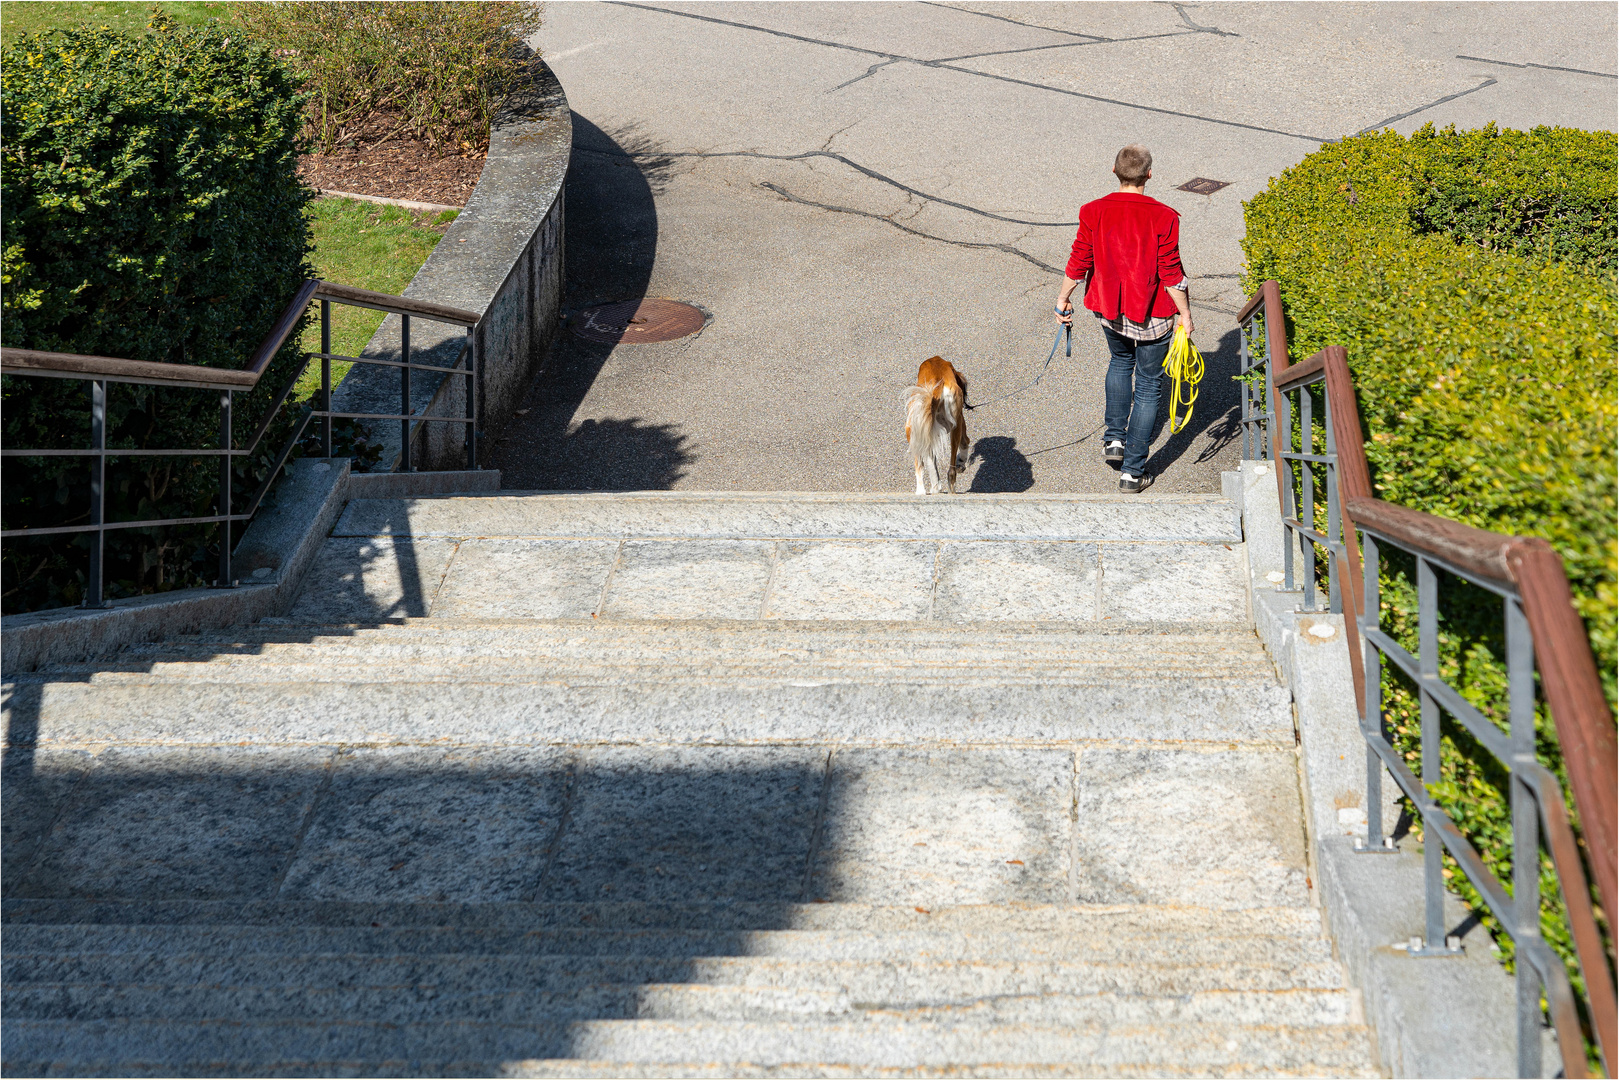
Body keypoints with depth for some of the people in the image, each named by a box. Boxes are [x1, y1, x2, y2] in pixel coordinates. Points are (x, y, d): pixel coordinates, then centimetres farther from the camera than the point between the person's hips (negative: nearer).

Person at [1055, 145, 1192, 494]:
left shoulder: (1093, 212, -10)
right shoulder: (1163, 217, -18)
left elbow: (1078, 264, -4)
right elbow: (1171, 274, -14)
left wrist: (1063, 299, 11)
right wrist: (1185, 314, -2)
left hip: (1108, 311, 3)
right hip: (1152, 315, -3)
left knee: (1120, 362, 33)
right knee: (1148, 386, 10)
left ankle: (1114, 439, 30)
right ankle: (1132, 471, 10)